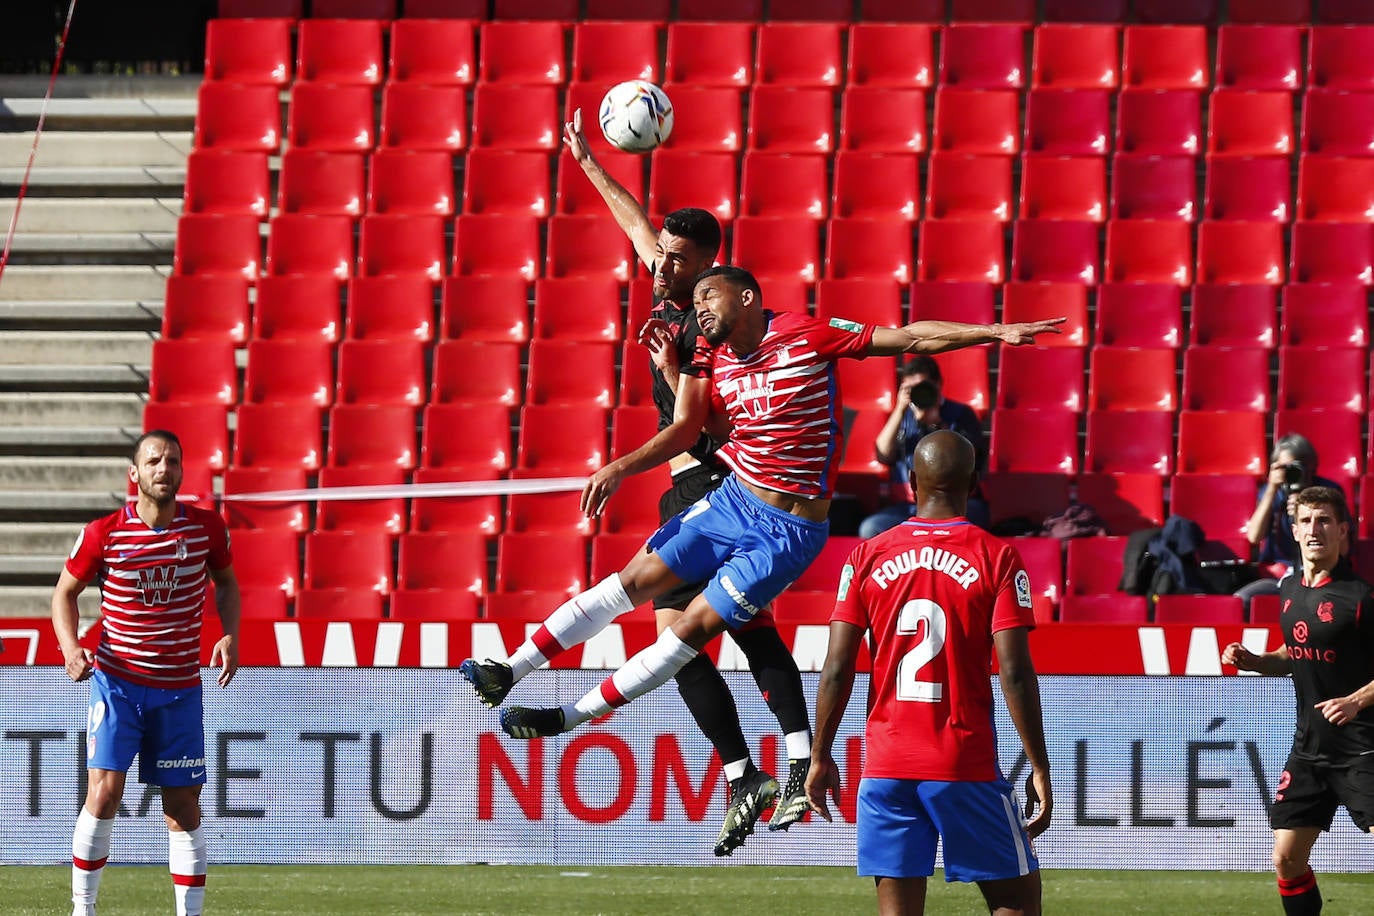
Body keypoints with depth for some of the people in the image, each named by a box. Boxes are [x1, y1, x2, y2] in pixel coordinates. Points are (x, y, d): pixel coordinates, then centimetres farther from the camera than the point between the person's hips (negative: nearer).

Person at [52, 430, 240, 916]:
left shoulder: (207, 528, -3)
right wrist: (70, 647, -12)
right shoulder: (103, 534, -9)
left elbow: (226, 581, 16)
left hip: (180, 689, 2)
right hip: (116, 682, -2)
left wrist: (230, 636, -1)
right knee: (104, 792, -15)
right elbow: (65, 591, 5)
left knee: (183, 809, 4)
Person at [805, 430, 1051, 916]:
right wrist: (1039, 768, -4)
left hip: (886, 766, 3)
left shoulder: (867, 557, 4)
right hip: (967, 765, -3)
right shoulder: (998, 559, -4)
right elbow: (1015, 674, -9)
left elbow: (837, 670, 1)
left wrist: (820, 757, 10)